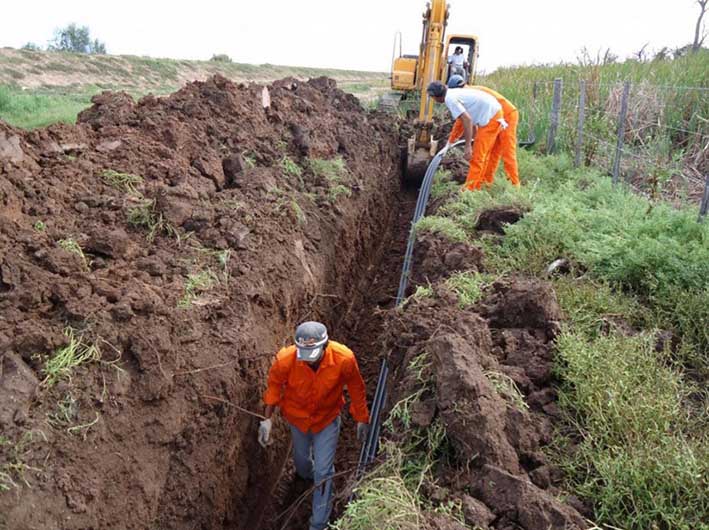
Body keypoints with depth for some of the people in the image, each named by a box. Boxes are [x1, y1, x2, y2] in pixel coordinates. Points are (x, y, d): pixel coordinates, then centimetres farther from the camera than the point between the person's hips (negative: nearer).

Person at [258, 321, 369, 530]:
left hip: (327, 418, -1)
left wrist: (362, 418, -4)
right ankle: (305, 476, 64)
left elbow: (355, 387, -14)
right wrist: (267, 419, -9)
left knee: (323, 472, 4)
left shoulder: (344, 358, -36)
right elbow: (274, 384, -11)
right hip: (297, 417, 1)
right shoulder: (285, 359, -35)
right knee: (301, 458, 26)